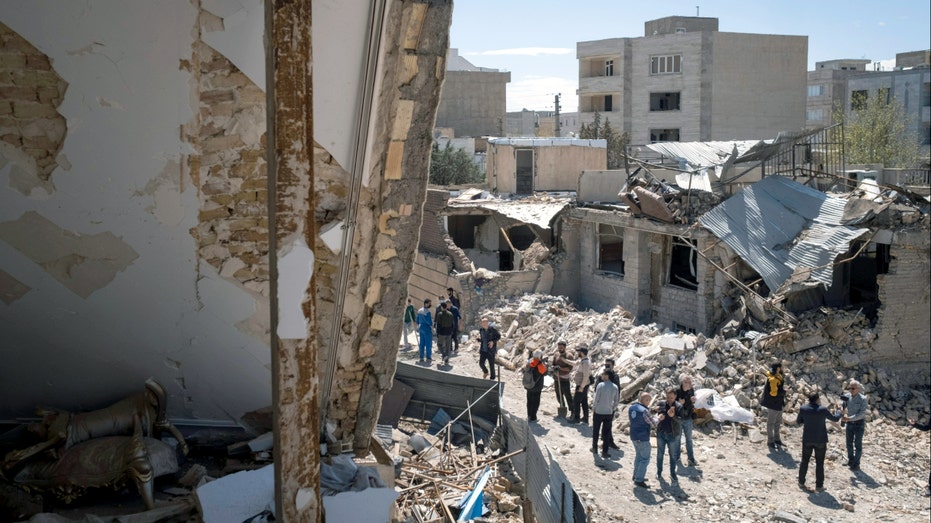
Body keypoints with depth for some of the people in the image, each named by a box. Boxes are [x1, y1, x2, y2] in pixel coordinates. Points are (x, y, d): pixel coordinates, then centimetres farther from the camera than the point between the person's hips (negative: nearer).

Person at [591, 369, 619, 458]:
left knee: (595, 431, 15)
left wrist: (593, 409, 0)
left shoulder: (600, 385, -17)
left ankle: (594, 448, 26)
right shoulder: (615, 387, -3)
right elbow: (616, 401, 3)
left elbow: (596, 399, -14)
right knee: (606, 433, 10)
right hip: (609, 413, 3)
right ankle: (604, 452, 12)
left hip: (598, 412, -3)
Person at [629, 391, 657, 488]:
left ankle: (636, 476, 32)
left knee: (639, 455, 24)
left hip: (634, 436, 8)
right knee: (645, 459, 3)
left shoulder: (631, 408, 1)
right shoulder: (644, 411, -23)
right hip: (643, 438, -8)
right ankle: (639, 480, 3)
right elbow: (653, 424, -15)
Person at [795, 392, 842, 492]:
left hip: (807, 439, 2)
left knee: (804, 461, 14)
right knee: (819, 463, 8)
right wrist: (839, 411, 20)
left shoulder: (803, 409, -9)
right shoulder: (822, 410, -16)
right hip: (820, 440, -2)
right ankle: (819, 486, 13)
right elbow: (835, 418, 0)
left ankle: (801, 483, 19)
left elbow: (798, 421, 5)